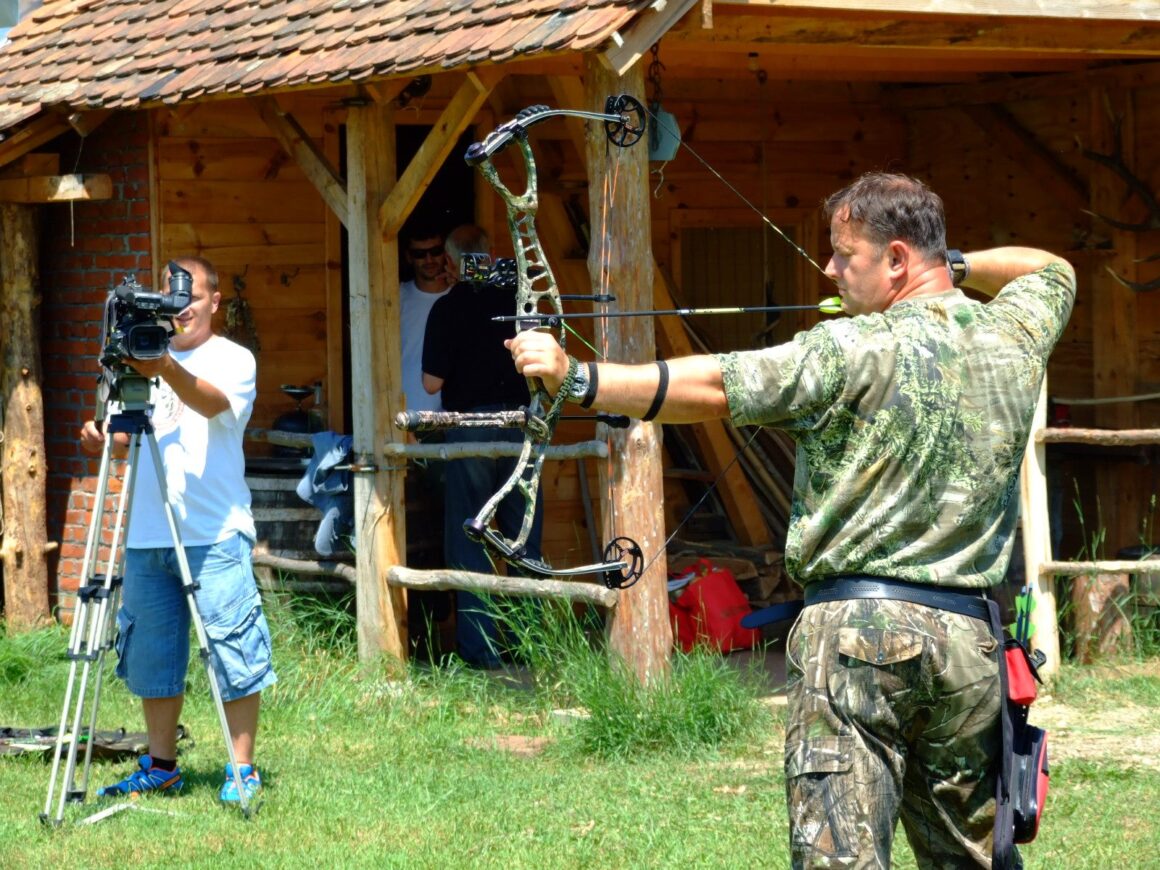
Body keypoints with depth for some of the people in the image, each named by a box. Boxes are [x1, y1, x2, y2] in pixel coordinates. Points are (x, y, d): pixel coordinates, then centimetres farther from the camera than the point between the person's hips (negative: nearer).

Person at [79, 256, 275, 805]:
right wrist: (104, 439, -6)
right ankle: (160, 766, 20)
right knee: (152, 652, 9)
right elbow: (129, 435, 18)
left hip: (215, 534, -5)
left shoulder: (233, 359, 0)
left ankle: (242, 771, -1)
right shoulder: (144, 357, 16)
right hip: (146, 534, 5)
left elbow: (213, 401, -22)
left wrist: (167, 370, -41)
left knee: (232, 649, -7)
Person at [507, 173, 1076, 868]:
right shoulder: (1014, 338, 10)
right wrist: (954, 265, 29)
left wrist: (575, 378, -14)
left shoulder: (857, 350, -8)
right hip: (970, 643, 6)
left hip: (859, 632, -6)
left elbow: (709, 389, -13)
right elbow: (1051, 270, 34)